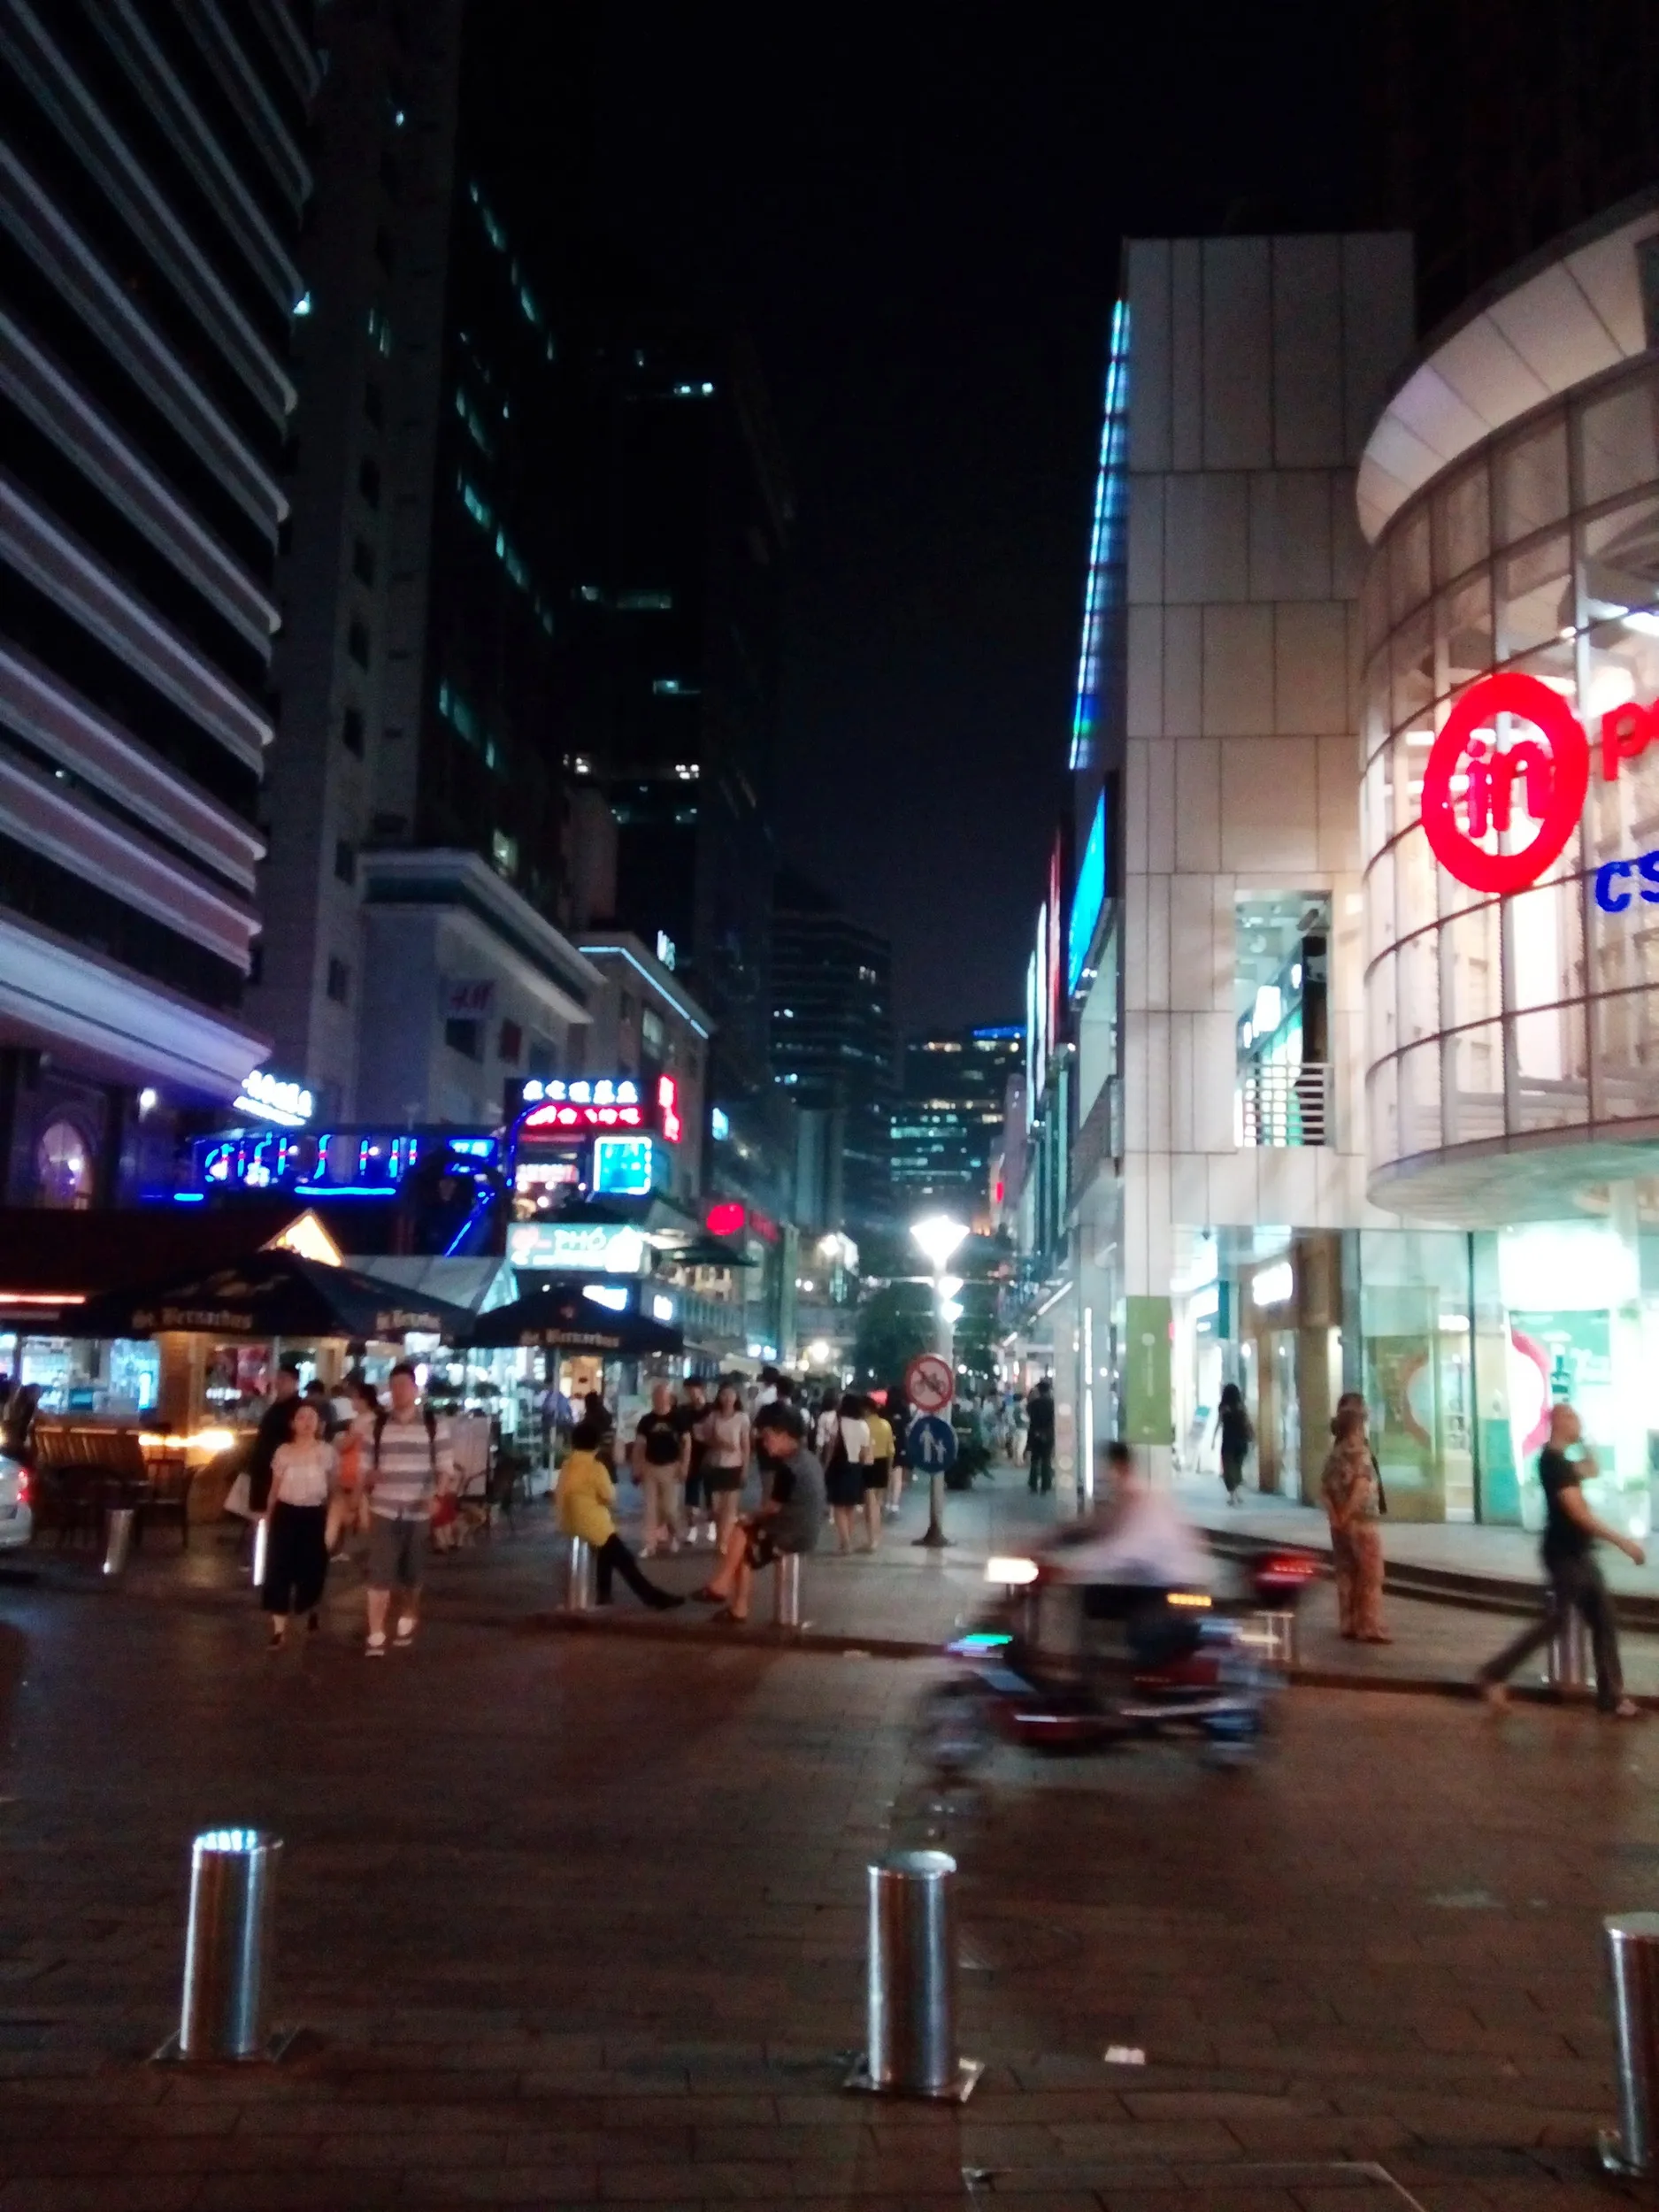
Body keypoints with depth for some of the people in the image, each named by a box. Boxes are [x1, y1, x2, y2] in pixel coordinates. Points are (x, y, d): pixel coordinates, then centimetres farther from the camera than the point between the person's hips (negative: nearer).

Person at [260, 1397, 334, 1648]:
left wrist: (333, 1521, 2)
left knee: (312, 1568, 7)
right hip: (286, 1514, 1)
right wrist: (268, 1518, 7)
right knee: (278, 1570, -5)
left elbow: (333, 1486, 3)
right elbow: (275, 1488, 7)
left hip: (314, 1516, 0)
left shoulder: (326, 1451, -3)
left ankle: (312, 1610, 39)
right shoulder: (283, 1451, 0)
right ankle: (279, 1629, 2)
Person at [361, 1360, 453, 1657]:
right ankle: (375, 1636, -3)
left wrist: (438, 1496, -17)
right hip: (383, 1510, 0)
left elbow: (445, 1467, -2)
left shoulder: (435, 1425, -2)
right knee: (380, 1573, -6)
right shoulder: (377, 1425, 4)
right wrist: (369, 1477, -11)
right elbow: (367, 1466, 10)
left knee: (413, 1572, 13)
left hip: (419, 1511, 0)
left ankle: (406, 1621, 36)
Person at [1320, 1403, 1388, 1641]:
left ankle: (1348, 1625, 15)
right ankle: (1370, 1629, 0)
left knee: (1346, 1576, 11)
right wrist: (1346, 1514, -17)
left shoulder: (1335, 1453, 9)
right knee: (1370, 1577, -1)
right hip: (1362, 1522, -7)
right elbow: (1361, 1486, -24)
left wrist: (1335, 1516, -1)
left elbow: (1324, 1488, 5)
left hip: (1341, 1524, 7)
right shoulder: (1360, 1451, -13)